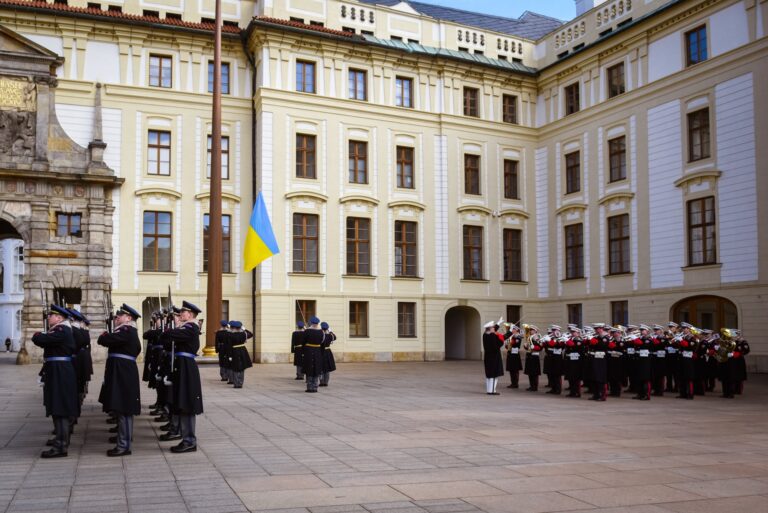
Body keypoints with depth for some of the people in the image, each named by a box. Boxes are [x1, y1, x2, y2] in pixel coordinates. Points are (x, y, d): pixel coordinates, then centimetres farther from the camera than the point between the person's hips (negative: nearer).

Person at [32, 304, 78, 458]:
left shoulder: (61, 331, -17)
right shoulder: (60, 330, 17)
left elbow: (39, 340, -21)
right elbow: (44, 341, 16)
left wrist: (37, 335, -1)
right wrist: (41, 336, -2)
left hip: (59, 374, -10)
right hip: (58, 373, 11)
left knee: (59, 409, -9)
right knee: (59, 408, 19)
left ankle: (60, 446, -7)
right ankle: (61, 438, 32)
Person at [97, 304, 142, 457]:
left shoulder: (126, 330, -17)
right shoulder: (127, 330, 17)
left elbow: (104, 340, -21)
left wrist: (104, 335, 1)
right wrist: (107, 336, 4)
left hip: (123, 372, -11)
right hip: (123, 371, 11)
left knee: (123, 408, -10)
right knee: (123, 407, 23)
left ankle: (124, 445, -9)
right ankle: (125, 435, 39)